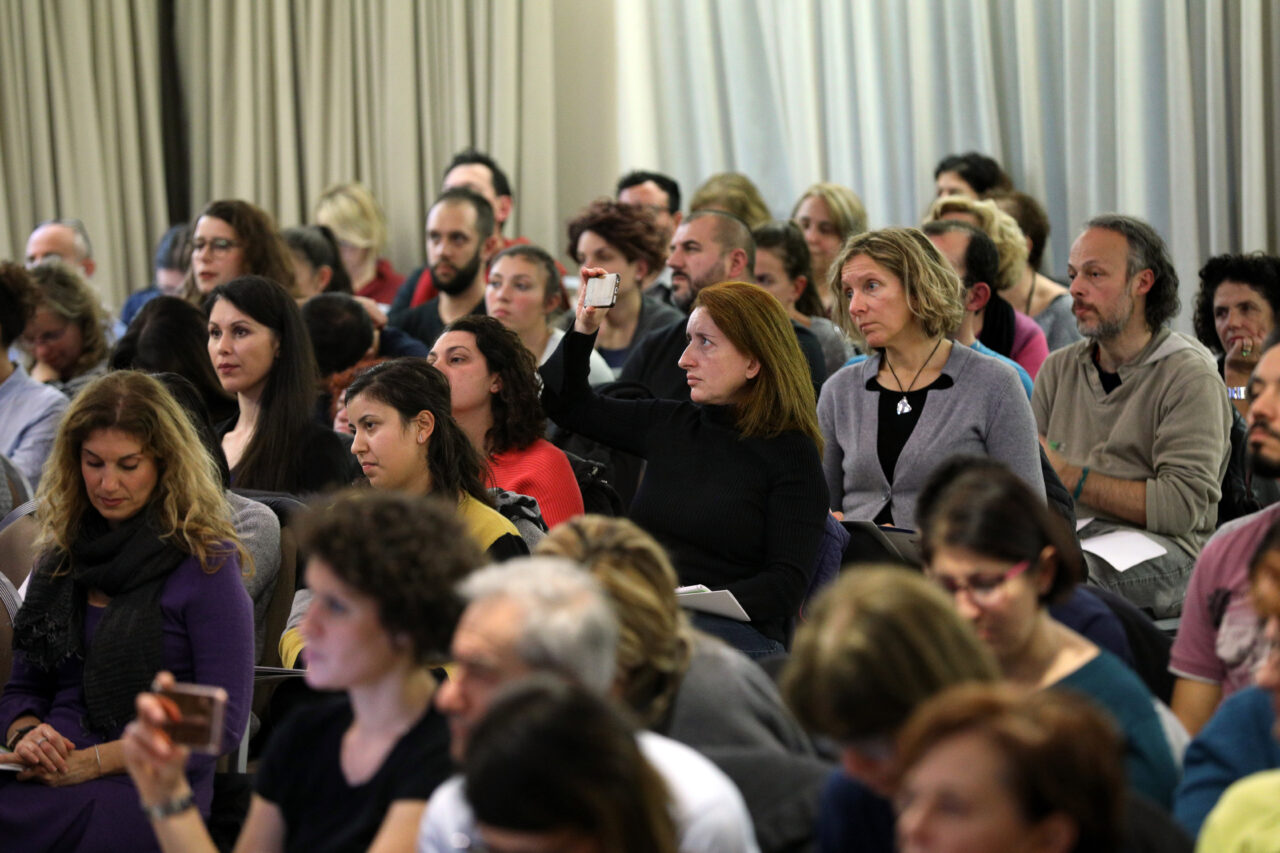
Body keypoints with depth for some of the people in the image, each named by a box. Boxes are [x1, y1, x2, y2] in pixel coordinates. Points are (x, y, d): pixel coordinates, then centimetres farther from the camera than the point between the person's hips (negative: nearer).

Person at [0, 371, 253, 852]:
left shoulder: (205, 564, 0)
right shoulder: (61, 556, 18)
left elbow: (223, 722, -5)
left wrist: (92, 761, -12)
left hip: (150, 792, -5)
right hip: (49, 779, 5)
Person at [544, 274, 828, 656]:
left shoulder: (791, 452, 1)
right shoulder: (670, 424, 17)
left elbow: (787, 584, -7)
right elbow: (568, 404, 33)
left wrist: (698, 605, -21)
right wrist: (584, 326, 17)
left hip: (737, 630, -5)